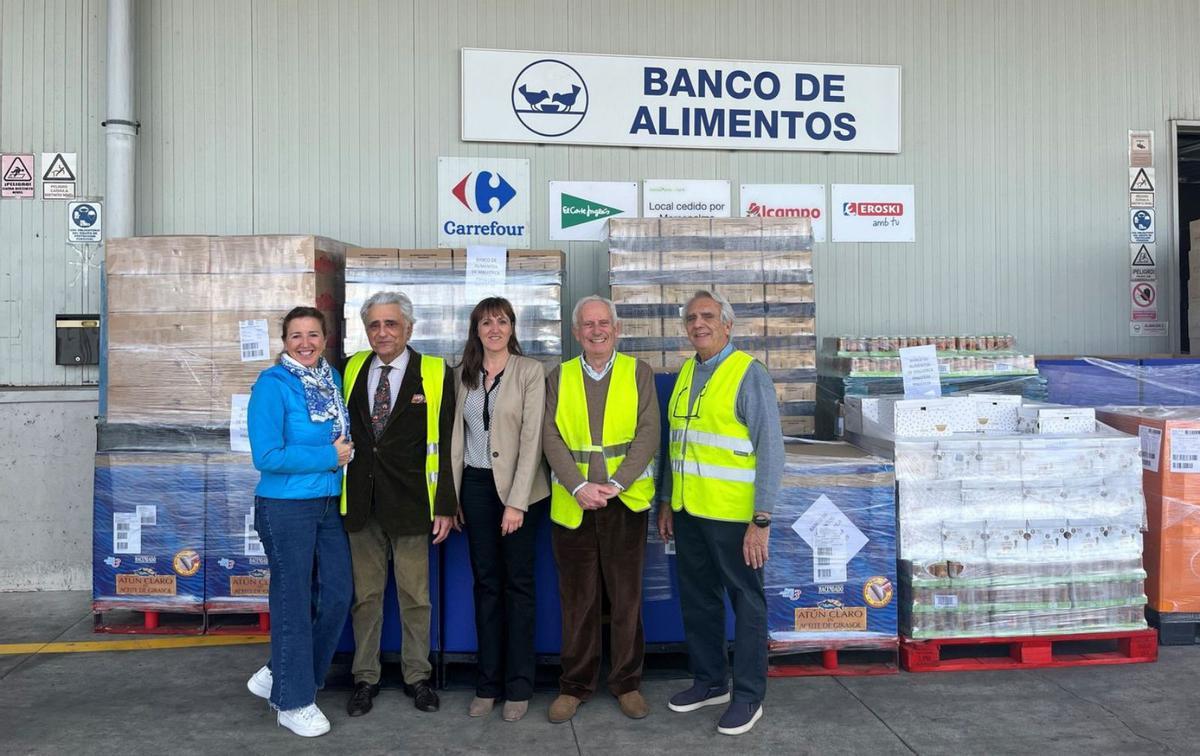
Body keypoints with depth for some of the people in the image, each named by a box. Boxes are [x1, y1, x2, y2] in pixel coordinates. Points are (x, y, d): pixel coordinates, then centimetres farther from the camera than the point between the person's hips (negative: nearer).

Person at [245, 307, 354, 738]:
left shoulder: (333, 378, 7)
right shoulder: (272, 384, -12)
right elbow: (266, 456, -18)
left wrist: (346, 450, 0)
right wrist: (328, 456, -15)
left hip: (330, 504, 7)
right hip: (286, 507, -7)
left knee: (336, 595, 9)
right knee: (294, 601, 3)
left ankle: (280, 674, 29)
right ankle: (293, 701, 20)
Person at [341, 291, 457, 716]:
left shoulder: (435, 374, -4)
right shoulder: (352, 370, 6)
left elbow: (445, 444, -5)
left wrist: (445, 505, -8)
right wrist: (340, 492, 3)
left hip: (409, 502, -3)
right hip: (361, 502, 3)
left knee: (415, 595, 8)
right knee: (365, 594, 12)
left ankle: (417, 676, 24)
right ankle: (366, 678, 26)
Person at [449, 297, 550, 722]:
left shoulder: (530, 371, -5)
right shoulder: (462, 375, 8)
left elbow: (531, 439, -10)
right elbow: (456, 435, 9)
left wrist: (516, 501, -16)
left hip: (517, 486, -3)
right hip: (475, 485, 4)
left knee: (518, 584, 4)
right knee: (485, 584, 10)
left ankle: (518, 686, 14)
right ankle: (488, 683, 19)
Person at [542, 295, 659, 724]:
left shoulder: (638, 373, 5)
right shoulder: (559, 378, 8)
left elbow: (648, 434, -3)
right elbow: (551, 439, 0)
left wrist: (615, 484, -13)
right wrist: (580, 487, -13)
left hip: (626, 500, -1)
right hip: (572, 501, 1)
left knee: (626, 596, 6)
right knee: (577, 597, 7)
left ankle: (627, 683, 21)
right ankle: (575, 685, 20)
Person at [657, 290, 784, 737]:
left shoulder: (748, 374, -11)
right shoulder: (685, 373, 10)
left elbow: (770, 449, -14)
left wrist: (761, 520, -18)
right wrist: (666, 502, 15)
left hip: (732, 514, -7)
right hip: (688, 510, 7)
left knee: (746, 602, 7)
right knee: (697, 599, 16)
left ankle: (748, 696, 19)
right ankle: (710, 681, 33)